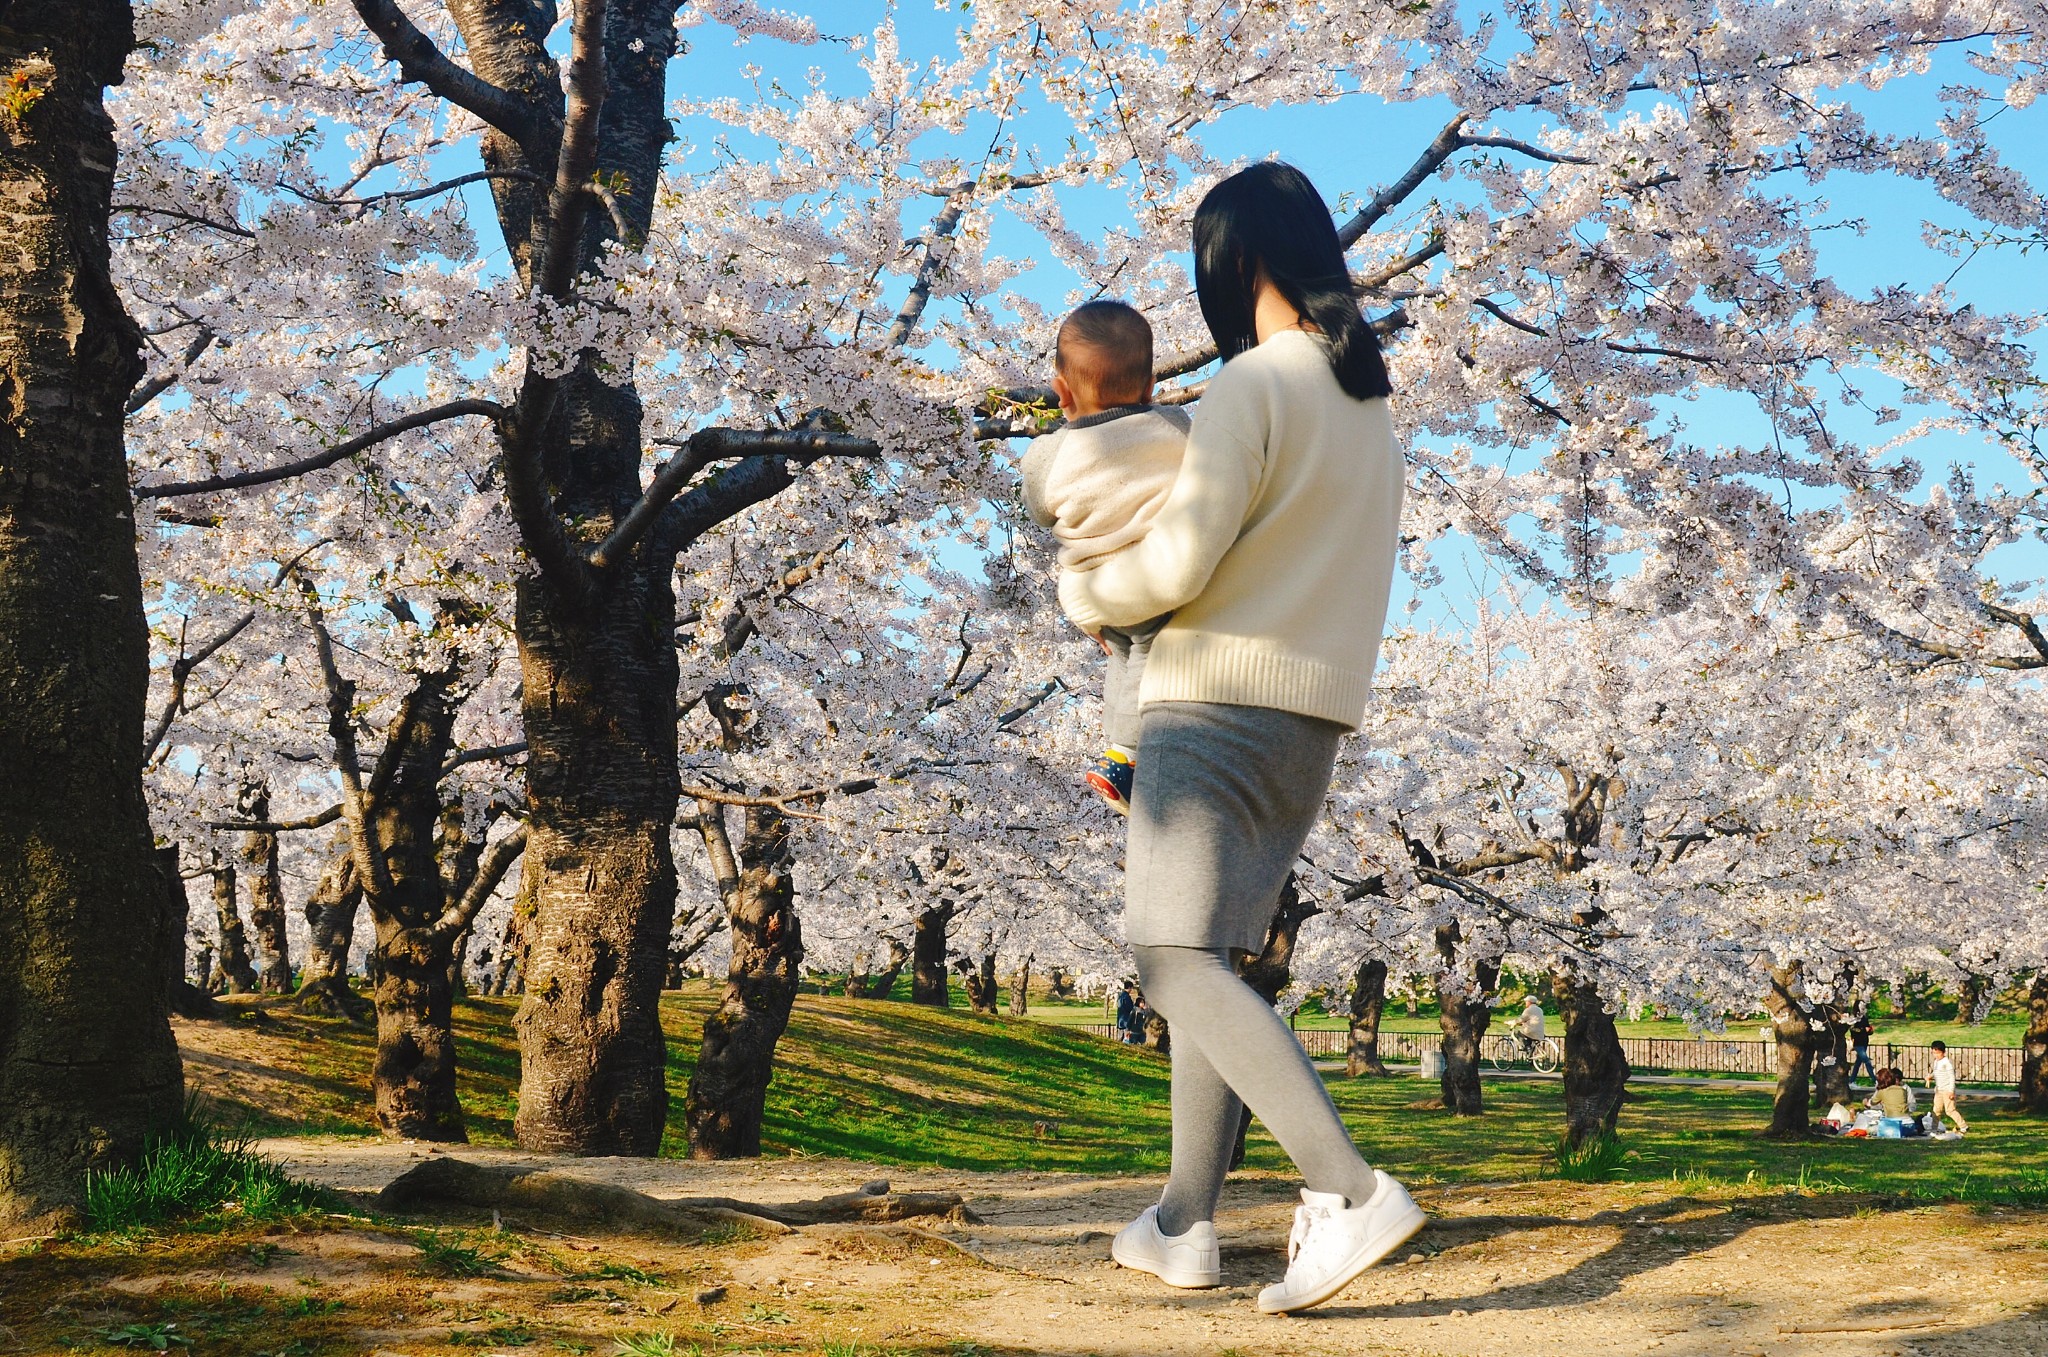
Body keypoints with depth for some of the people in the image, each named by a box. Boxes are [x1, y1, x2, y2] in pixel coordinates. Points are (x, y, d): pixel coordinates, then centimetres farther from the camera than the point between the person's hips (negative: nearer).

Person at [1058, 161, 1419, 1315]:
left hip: (1221, 703, -9)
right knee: (1214, 961, 13)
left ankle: (1352, 1189, -26)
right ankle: (1185, 1223, 13)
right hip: (1317, 718, 9)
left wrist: (1087, 593, 2)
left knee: (1183, 965, -12)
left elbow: (1179, 560, -17)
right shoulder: (1372, 404, 16)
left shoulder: (1255, 383, -11)